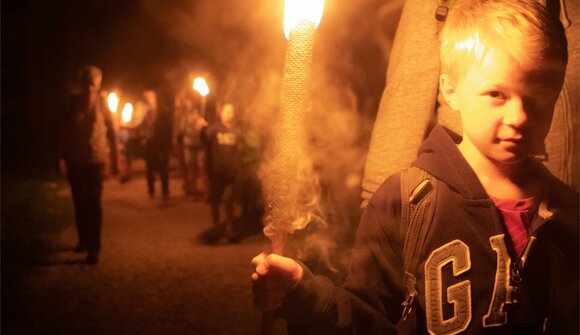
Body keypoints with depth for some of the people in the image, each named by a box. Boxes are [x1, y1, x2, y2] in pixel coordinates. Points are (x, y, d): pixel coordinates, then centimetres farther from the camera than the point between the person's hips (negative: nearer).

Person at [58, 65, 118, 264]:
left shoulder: (102, 105, -3)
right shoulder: (73, 104, 1)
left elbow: (111, 133, 0)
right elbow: (64, 132, 2)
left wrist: (112, 161, -2)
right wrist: (61, 158, -4)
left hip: (96, 160, -2)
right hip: (75, 161, 2)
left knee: (94, 203, -6)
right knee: (79, 203, 10)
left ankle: (94, 247, -6)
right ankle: (83, 240, 26)